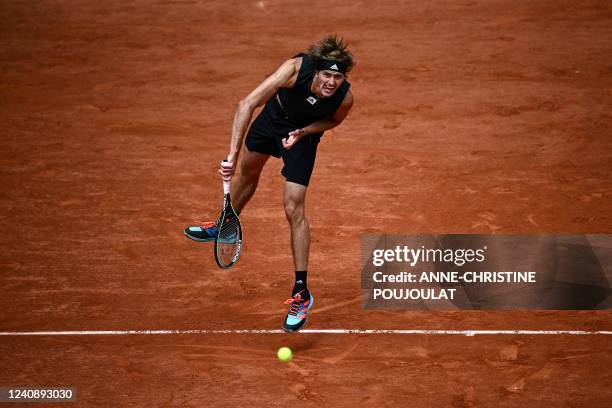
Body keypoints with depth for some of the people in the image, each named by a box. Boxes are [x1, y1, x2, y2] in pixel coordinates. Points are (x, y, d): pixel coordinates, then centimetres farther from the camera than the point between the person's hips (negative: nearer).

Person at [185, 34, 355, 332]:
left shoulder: (345, 98, -35)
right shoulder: (296, 69, -42)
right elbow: (247, 104, -42)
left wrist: (304, 131, -27)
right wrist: (232, 155, -47)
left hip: (303, 134, -2)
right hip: (274, 115, 2)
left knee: (293, 209, -12)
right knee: (248, 171, 28)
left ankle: (301, 294, -4)